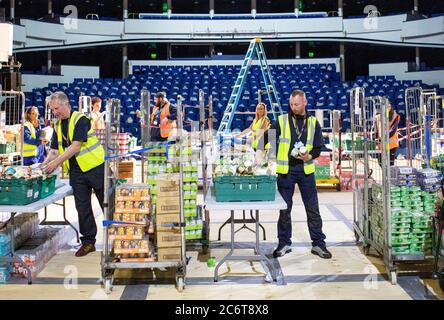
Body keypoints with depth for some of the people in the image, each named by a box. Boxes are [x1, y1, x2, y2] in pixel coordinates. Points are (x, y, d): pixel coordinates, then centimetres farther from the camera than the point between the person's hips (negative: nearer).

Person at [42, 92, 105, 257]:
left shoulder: (80, 119, -11)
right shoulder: (57, 125, 12)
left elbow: (76, 146, -19)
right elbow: (54, 149, 12)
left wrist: (56, 162, -20)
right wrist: (45, 164, -5)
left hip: (94, 167, -6)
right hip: (76, 171, 7)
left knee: (107, 204, 2)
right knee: (82, 207, 8)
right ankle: (88, 241, 18)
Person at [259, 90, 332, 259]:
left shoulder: (313, 123, 6)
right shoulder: (282, 121, 2)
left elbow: (318, 146, 6)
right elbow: (266, 138, 0)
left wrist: (309, 156, -13)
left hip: (306, 170, 1)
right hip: (285, 170, -1)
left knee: (313, 209, 6)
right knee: (284, 209, 7)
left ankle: (318, 244, 18)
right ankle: (284, 244, 20)